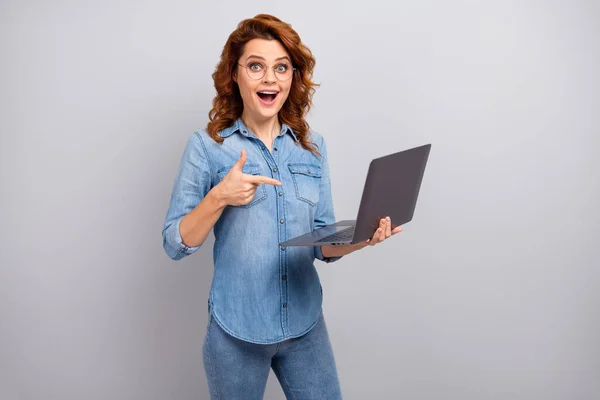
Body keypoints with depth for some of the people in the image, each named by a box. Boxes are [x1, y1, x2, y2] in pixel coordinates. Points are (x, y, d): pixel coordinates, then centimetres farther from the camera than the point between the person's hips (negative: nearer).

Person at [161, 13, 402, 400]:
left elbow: (321, 243, 5)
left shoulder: (312, 146, 2)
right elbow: (175, 244, -8)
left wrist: (360, 238, -16)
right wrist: (219, 197, -24)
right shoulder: (207, 145, -8)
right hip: (237, 329, -3)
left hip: (306, 324, 3)